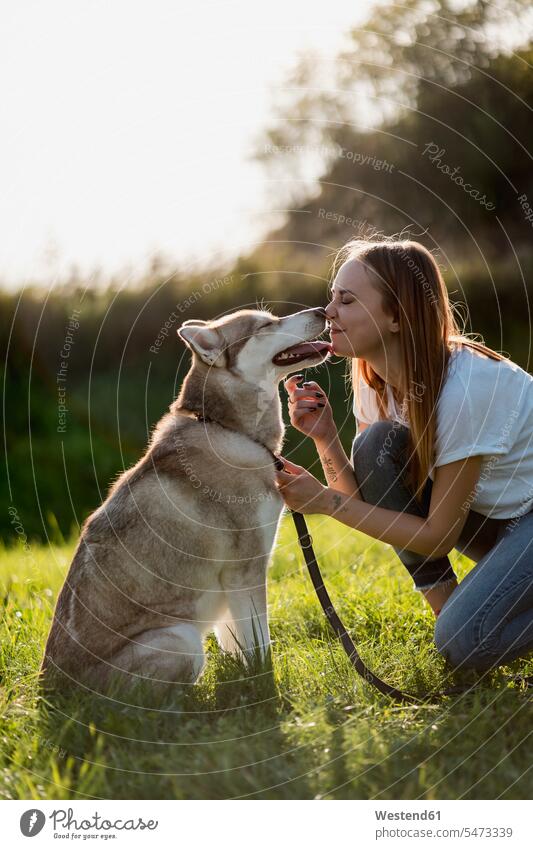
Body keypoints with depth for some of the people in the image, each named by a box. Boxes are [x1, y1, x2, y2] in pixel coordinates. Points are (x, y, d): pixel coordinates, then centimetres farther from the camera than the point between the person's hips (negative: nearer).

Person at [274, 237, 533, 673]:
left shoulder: (465, 386, -29)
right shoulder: (376, 377, -6)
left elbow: (439, 535, -23)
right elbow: (363, 501, -5)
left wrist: (326, 501, -25)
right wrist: (325, 436, -22)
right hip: (489, 515, 8)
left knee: (465, 643, -30)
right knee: (377, 446, -16)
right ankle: (444, 601, -5)